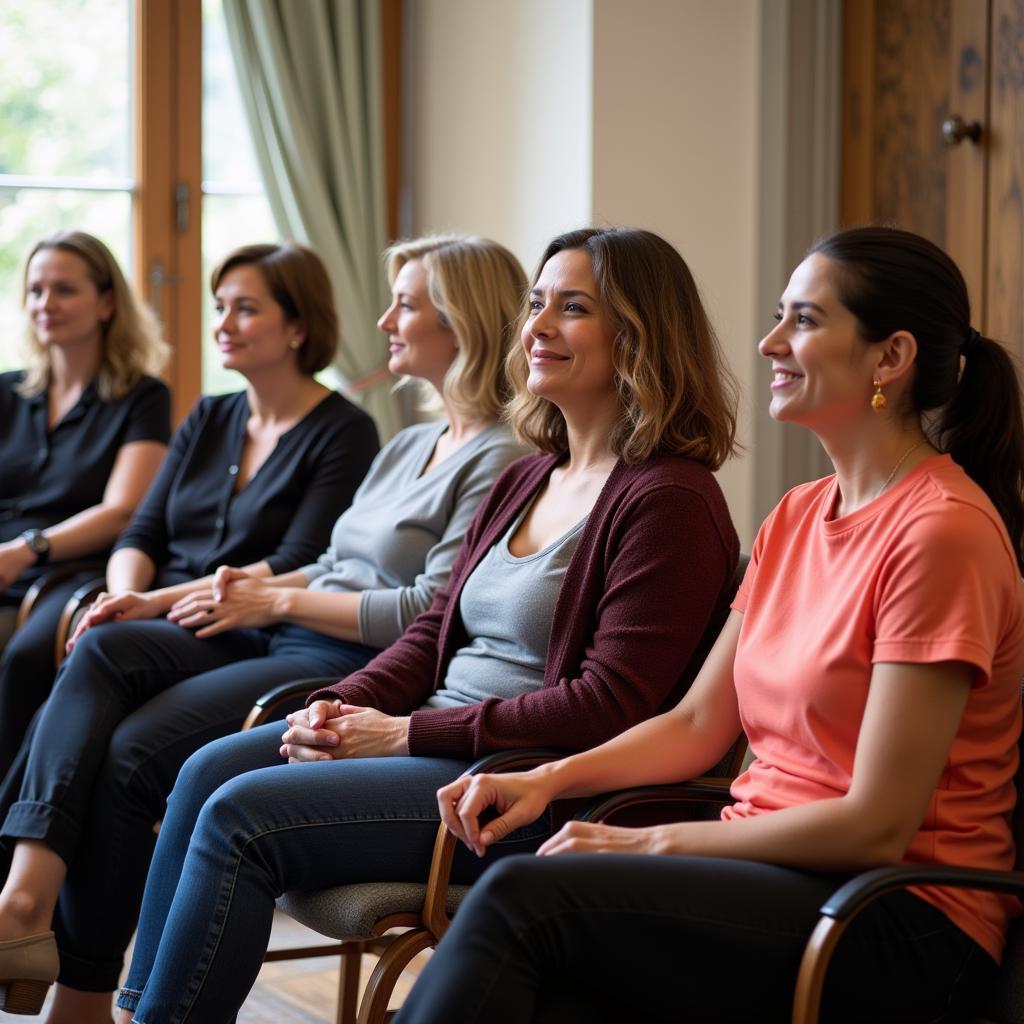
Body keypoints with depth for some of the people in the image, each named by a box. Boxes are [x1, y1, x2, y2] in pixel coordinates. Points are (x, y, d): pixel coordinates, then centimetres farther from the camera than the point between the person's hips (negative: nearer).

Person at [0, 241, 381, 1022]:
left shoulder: (341, 433, 0)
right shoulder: (209, 421, 22)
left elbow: (295, 569, -10)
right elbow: (142, 534, 17)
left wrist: (162, 601, -15)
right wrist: (123, 593, -7)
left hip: (246, 645, -6)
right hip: (162, 635, 6)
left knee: (100, 657, -34)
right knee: (89, 721, -28)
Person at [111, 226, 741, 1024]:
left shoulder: (668, 501, -14)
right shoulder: (527, 481, 15)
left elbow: (609, 707, -20)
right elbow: (436, 631, 18)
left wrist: (409, 732, -16)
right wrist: (340, 707, -2)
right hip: (432, 738, 9)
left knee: (241, 816, -18)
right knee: (212, 768, -5)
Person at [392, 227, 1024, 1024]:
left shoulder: (938, 532, -13)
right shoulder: (797, 517, 15)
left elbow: (875, 825, -15)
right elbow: (697, 724, 17)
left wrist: (654, 843, -11)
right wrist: (550, 778, 0)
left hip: (904, 934, -7)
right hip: (777, 880, 7)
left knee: (520, 897, -25)